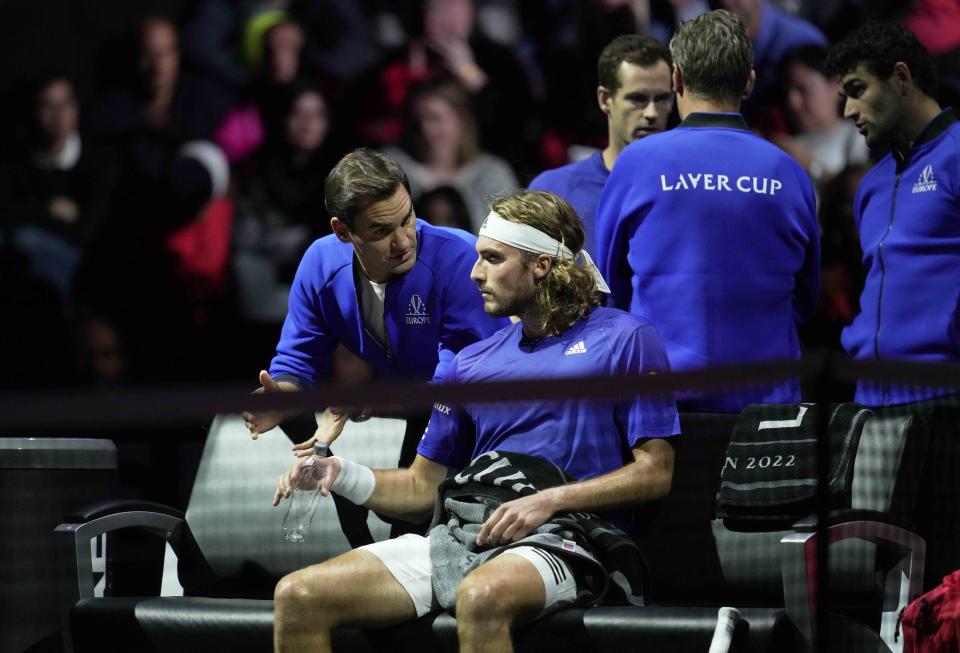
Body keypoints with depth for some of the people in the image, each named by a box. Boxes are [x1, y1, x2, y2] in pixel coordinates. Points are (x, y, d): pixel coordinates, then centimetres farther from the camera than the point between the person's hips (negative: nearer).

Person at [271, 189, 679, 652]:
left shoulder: (624, 339, 4)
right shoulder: (472, 362, 22)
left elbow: (655, 472, -1)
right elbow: (423, 487, 24)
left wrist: (549, 501, -12)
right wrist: (342, 475, 6)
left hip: (553, 543, -6)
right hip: (456, 537, 6)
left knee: (481, 596, -42)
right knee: (297, 596, -13)